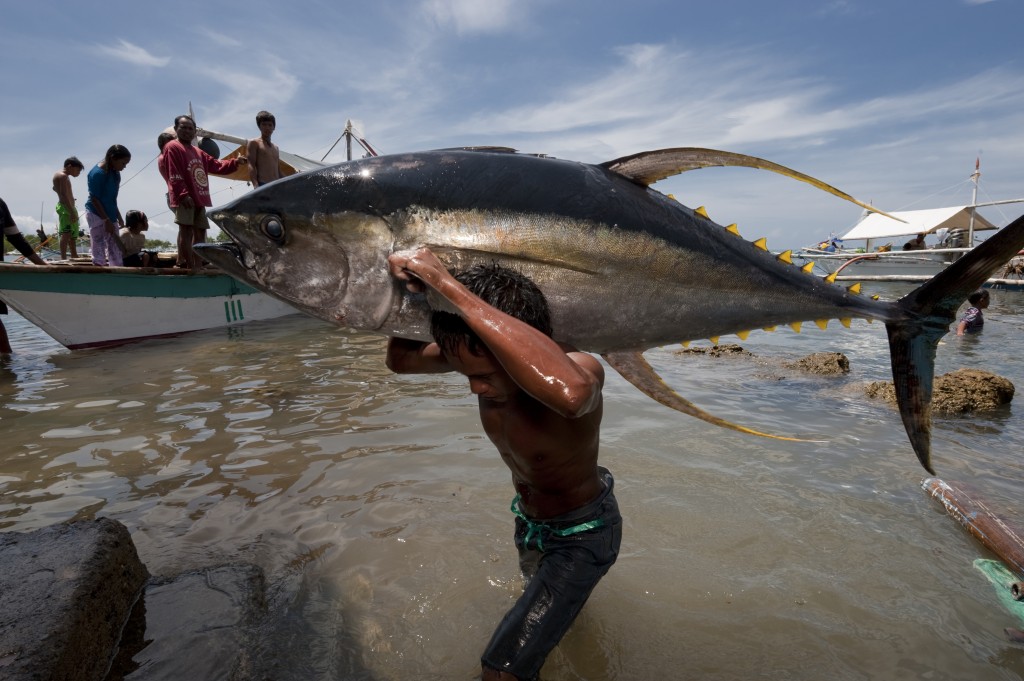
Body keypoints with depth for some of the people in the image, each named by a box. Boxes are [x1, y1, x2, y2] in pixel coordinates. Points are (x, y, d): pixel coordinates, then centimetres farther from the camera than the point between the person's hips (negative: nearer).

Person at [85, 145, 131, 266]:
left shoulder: (114, 173, 6)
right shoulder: (98, 173, -17)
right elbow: (94, 199, -17)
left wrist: (118, 217, 15)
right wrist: (106, 220, -19)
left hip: (110, 215, 8)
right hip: (96, 215, -8)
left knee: (115, 249, 7)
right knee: (99, 250, -3)